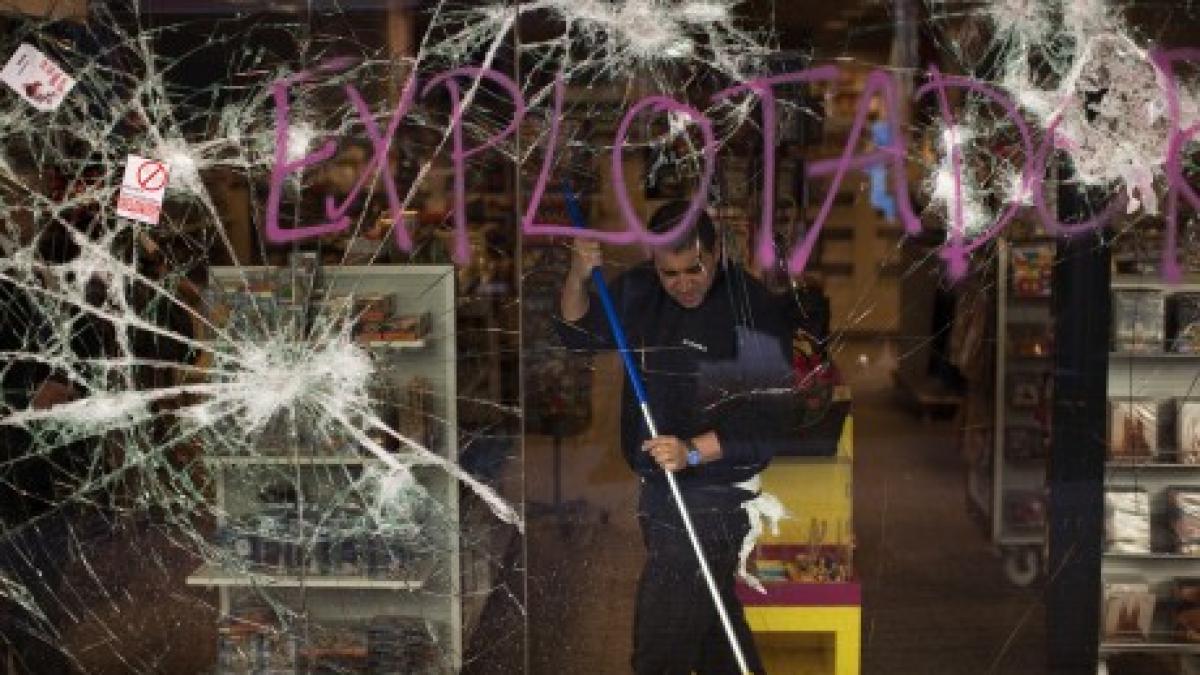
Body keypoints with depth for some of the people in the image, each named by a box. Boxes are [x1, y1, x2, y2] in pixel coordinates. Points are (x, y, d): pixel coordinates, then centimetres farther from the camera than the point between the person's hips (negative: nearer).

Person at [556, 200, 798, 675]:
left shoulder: (757, 312, -19)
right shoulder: (639, 290, 1)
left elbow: (769, 421, -21)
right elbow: (579, 333, 8)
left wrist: (692, 452, -32)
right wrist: (578, 276, -10)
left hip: (712, 497, -7)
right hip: (657, 488, 7)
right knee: (712, 621, 24)